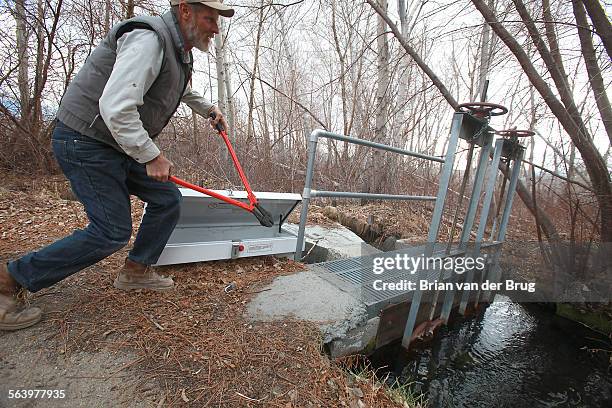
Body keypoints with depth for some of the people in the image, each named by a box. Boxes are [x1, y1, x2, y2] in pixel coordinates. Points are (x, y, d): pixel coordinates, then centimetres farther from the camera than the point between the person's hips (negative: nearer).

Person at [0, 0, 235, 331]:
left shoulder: (178, 50, 13)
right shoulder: (148, 39, -20)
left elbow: (182, 90, 36)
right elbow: (116, 107, -30)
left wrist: (208, 109, 46)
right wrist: (151, 156, -23)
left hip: (119, 145, 10)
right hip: (86, 143, -10)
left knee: (167, 198, 6)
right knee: (112, 232, -11)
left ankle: (136, 271, 20)